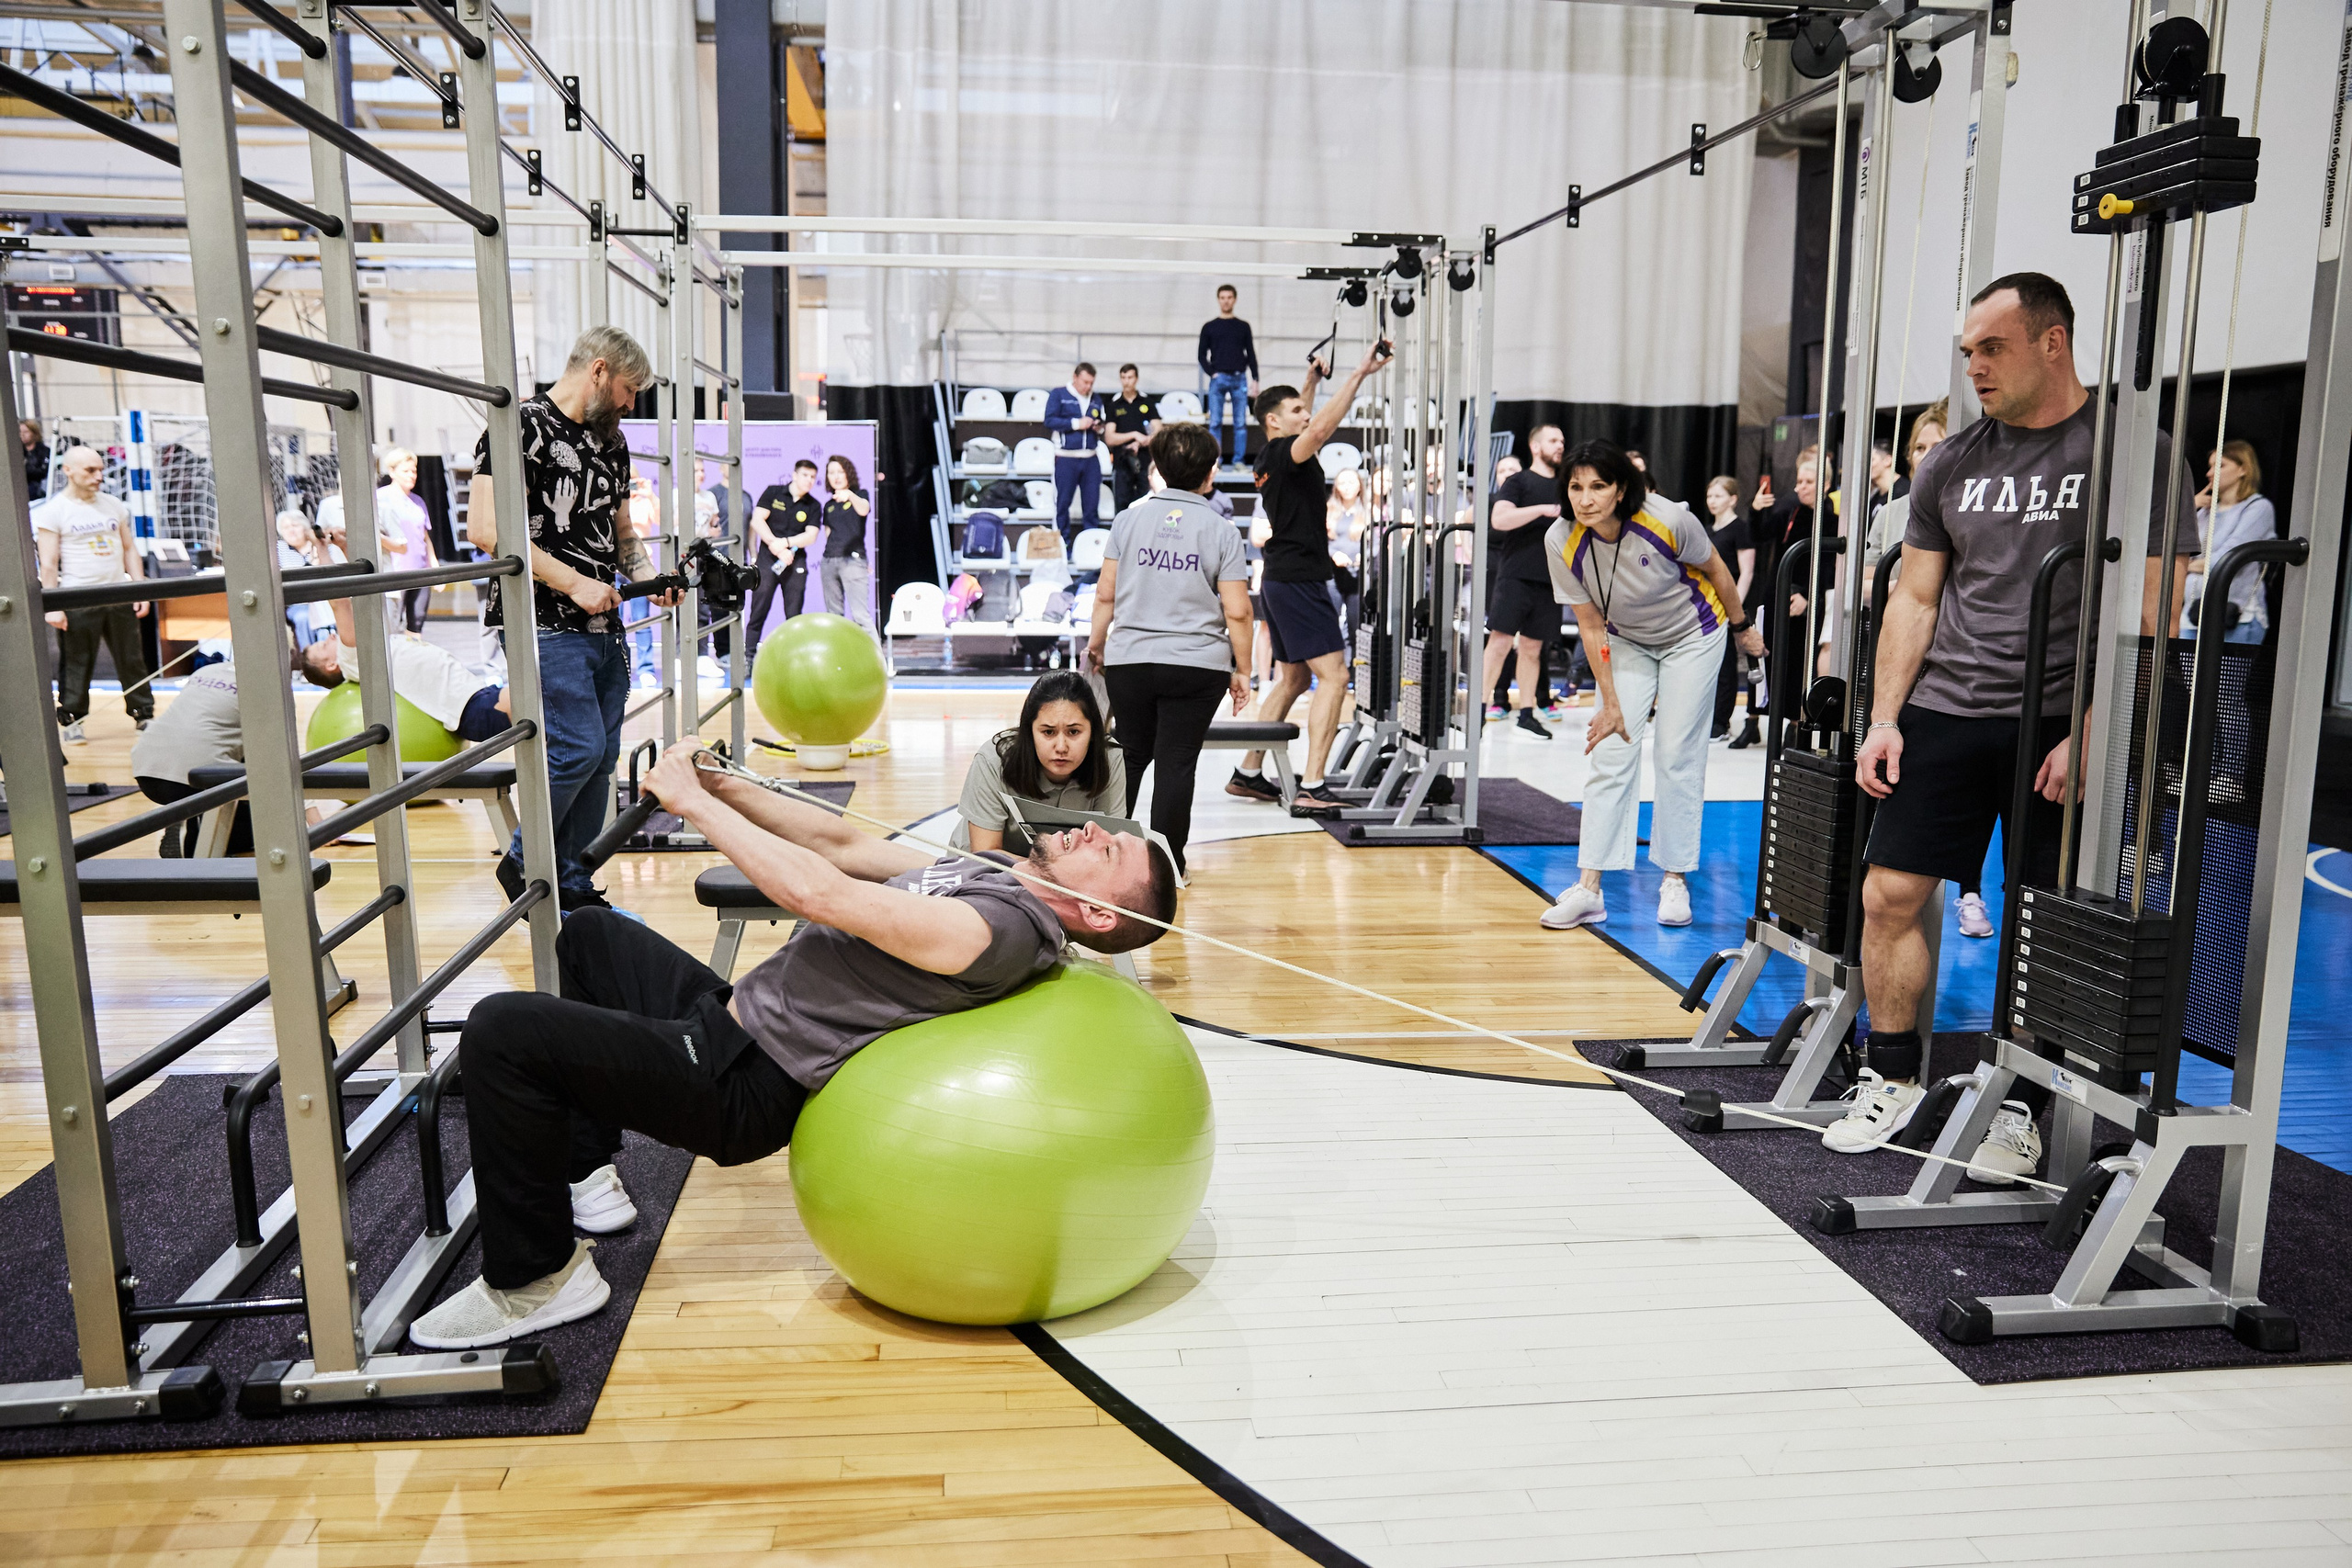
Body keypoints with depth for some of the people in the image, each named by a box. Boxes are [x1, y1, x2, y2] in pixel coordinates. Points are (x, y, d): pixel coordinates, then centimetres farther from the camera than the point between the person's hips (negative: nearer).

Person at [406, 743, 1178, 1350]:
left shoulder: (1005, 925, -23)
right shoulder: (992, 872, 7)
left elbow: (818, 892, -26)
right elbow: (846, 843, 12)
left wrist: (692, 801, -17)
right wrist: (724, 786, 3)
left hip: (744, 1082, -10)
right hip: (734, 1015, 10)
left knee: (503, 1028, -21)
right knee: (588, 932, 30)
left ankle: (536, 1277, -2)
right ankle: (586, 1177, 29)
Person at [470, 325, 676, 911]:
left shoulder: (611, 442, 16)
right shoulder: (523, 426, -9)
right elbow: (485, 528, -18)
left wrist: (648, 577, 5)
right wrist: (575, 583, -18)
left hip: (605, 627, 8)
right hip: (546, 626, -8)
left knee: (601, 757, 8)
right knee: (577, 748, -14)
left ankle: (571, 885, 19)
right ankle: (523, 862, 8)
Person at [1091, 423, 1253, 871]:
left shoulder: (1130, 518, 3)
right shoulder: (1222, 531, -2)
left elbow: (1106, 593, 5)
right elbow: (1237, 612, -5)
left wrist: (1096, 645, 18)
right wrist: (1242, 671, 5)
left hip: (1128, 660, 2)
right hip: (1198, 665, -2)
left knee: (1129, 758, 16)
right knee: (1176, 763, 3)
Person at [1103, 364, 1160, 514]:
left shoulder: (1148, 403, 8)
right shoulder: (1113, 406, 7)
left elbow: (1158, 433, 1)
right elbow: (1109, 439, -1)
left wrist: (1138, 444, -13)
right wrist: (1135, 435, -11)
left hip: (1146, 463, 0)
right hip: (1122, 464, 0)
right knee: (1122, 509, 0)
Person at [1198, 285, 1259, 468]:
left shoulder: (1243, 327, 12)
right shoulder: (1209, 327, 9)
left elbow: (1251, 355, 11)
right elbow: (1201, 355, 9)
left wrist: (1255, 380, 2)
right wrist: (1212, 373, -6)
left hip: (1240, 379, 1)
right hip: (1218, 379, -1)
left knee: (1240, 422, -2)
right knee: (1215, 422, -3)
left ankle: (1238, 460, 2)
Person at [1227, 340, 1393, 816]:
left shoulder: (1272, 458, 14)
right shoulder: (1281, 454, -13)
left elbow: (1307, 424, 37)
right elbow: (1321, 428, -32)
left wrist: (1311, 381, 42)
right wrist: (1358, 375, -30)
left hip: (1284, 580, 11)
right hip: (1299, 580, -11)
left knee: (1293, 678, 17)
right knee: (1333, 675, -14)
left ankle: (1247, 775, 23)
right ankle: (1311, 790, -20)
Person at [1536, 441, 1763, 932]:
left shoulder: (1667, 519, -30)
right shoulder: (1561, 541, -23)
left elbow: (1715, 569, -9)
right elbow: (1590, 625, -13)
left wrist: (1743, 628, 4)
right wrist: (1610, 702, -12)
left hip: (1693, 636, -2)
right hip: (1627, 642, 2)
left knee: (1677, 755, -5)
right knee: (1610, 753, -6)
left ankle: (1675, 881, 8)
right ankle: (1588, 889, -6)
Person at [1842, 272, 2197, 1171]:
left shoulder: (2132, 453, -4)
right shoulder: (1952, 466, 10)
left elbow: (2150, 615, -7)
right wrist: (1885, 719, 4)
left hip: (2059, 726, -4)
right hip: (1944, 714, 4)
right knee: (1889, 893, 0)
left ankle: (2022, 1108, 18)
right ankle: (1893, 1079, 16)